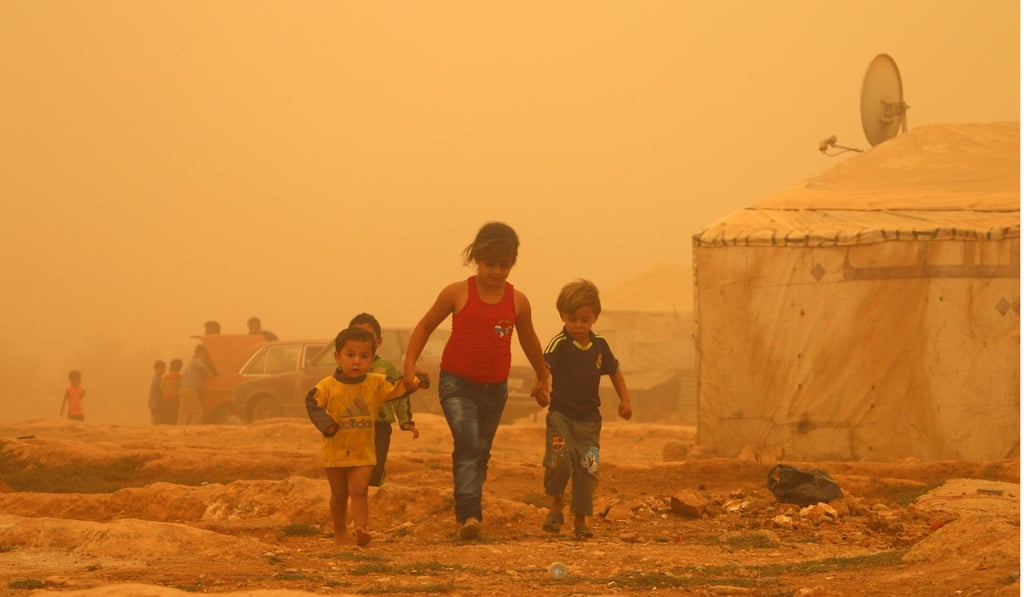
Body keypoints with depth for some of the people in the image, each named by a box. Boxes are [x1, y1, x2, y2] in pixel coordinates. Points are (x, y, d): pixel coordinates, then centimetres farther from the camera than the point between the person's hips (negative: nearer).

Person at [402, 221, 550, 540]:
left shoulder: (517, 301, 0)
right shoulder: (458, 293, -8)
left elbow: (529, 341, 17)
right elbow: (426, 326, 5)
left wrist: (542, 378, 28)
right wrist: (410, 364, -3)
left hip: (495, 388, 4)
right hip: (457, 383, -4)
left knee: (480, 453, 12)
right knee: (467, 443, -20)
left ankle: (465, 516, 24)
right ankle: (469, 514, -26)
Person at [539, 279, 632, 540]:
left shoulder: (600, 346, 4)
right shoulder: (560, 344, -11)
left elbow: (614, 371, 19)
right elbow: (545, 365, -27)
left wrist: (624, 400, 15)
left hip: (589, 418, 4)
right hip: (561, 413, -4)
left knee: (587, 468, 1)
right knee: (559, 459, -20)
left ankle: (580, 519, 13)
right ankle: (557, 504, 7)